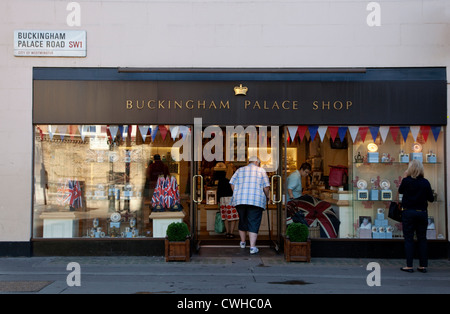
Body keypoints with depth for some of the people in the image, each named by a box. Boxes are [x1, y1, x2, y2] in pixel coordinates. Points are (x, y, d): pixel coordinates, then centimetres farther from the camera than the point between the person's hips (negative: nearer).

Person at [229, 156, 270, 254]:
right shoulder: (261, 171, 7)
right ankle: (252, 247, -6)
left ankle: (242, 242, 34)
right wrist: (267, 196, 15)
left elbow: (232, 184, 9)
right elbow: (266, 187, 0)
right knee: (254, 223, -1)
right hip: (256, 201, -3)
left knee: (242, 221, 18)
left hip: (240, 200, 3)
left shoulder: (240, 170, 15)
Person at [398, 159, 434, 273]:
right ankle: (423, 265, 12)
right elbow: (431, 199, 3)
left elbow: (400, 191, 10)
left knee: (409, 239, 2)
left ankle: (409, 266, 0)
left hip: (408, 213, -2)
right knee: (422, 239, 10)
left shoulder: (406, 181, -9)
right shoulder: (425, 182, -3)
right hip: (422, 213, 2)